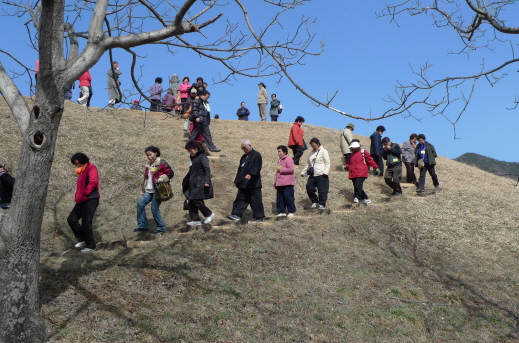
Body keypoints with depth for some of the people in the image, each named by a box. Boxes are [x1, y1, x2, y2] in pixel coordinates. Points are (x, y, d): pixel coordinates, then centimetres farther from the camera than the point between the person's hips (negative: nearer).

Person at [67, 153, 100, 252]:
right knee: (71, 219, 6)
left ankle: (91, 246, 5)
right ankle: (82, 239, 17)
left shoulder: (91, 167, -7)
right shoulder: (82, 171, 21)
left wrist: (85, 194, -16)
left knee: (86, 223, -6)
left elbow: (93, 182, -20)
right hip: (82, 200, 9)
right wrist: (77, 196, 7)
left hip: (90, 199, -9)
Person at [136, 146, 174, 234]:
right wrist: (143, 191, 22)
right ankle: (142, 226, 3)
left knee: (154, 208, -11)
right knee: (140, 204, -5)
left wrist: (161, 179, -22)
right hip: (149, 191, 8)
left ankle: (161, 228, 2)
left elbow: (170, 173, -9)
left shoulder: (161, 163, -5)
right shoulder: (148, 165, 19)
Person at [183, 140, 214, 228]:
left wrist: (207, 181, -27)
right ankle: (195, 219, 10)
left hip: (200, 184, -9)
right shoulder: (193, 158, 19)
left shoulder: (202, 157, -8)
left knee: (195, 200, -17)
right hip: (193, 184, 9)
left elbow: (207, 170, -17)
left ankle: (209, 214, 0)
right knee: (190, 201, 4)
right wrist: (186, 180, 31)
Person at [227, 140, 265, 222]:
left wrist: (250, 174, -33)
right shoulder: (244, 157, 19)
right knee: (241, 199, 3)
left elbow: (257, 167, -18)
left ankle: (259, 217, 8)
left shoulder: (256, 155, -4)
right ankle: (236, 214, 2)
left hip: (253, 183, -7)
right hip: (243, 184, 7)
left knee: (256, 200, 0)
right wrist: (237, 181, 15)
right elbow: (240, 169, 21)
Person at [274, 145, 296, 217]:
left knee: (288, 197, -8)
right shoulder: (279, 160, 22)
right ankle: (282, 211, 13)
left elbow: (291, 169, -19)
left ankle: (291, 211, 1)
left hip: (287, 184, -9)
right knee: (279, 197, 6)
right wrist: (276, 183, 24)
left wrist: (281, 170, -14)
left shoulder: (288, 159, -5)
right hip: (280, 184, 9)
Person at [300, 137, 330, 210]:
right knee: (309, 188, -4)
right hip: (312, 176, 6)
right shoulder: (311, 153, 20)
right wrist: (303, 172, 17)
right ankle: (314, 202, 13)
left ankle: (322, 204, 7)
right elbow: (308, 164, 27)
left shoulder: (323, 151, 2)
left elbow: (327, 163, -4)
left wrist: (325, 172, -17)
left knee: (322, 190, -5)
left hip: (321, 176, -6)